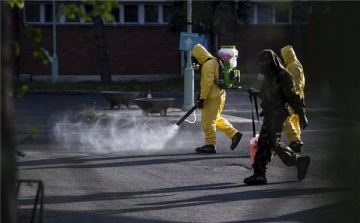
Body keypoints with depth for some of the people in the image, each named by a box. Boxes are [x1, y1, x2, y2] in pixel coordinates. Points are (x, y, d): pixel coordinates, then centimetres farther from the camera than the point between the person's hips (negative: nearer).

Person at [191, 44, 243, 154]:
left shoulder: (208, 64, -16)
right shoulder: (214, 61, 17)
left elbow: (207, 82, -23)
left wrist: (202, 98, -20)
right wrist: (201, 95, 25)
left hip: (213, 97, -10)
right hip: (219, 94, 10)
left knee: (208, 121, -4)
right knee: (216, 118, 20)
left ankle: (210, 145, 0)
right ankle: (234, 134, 17)